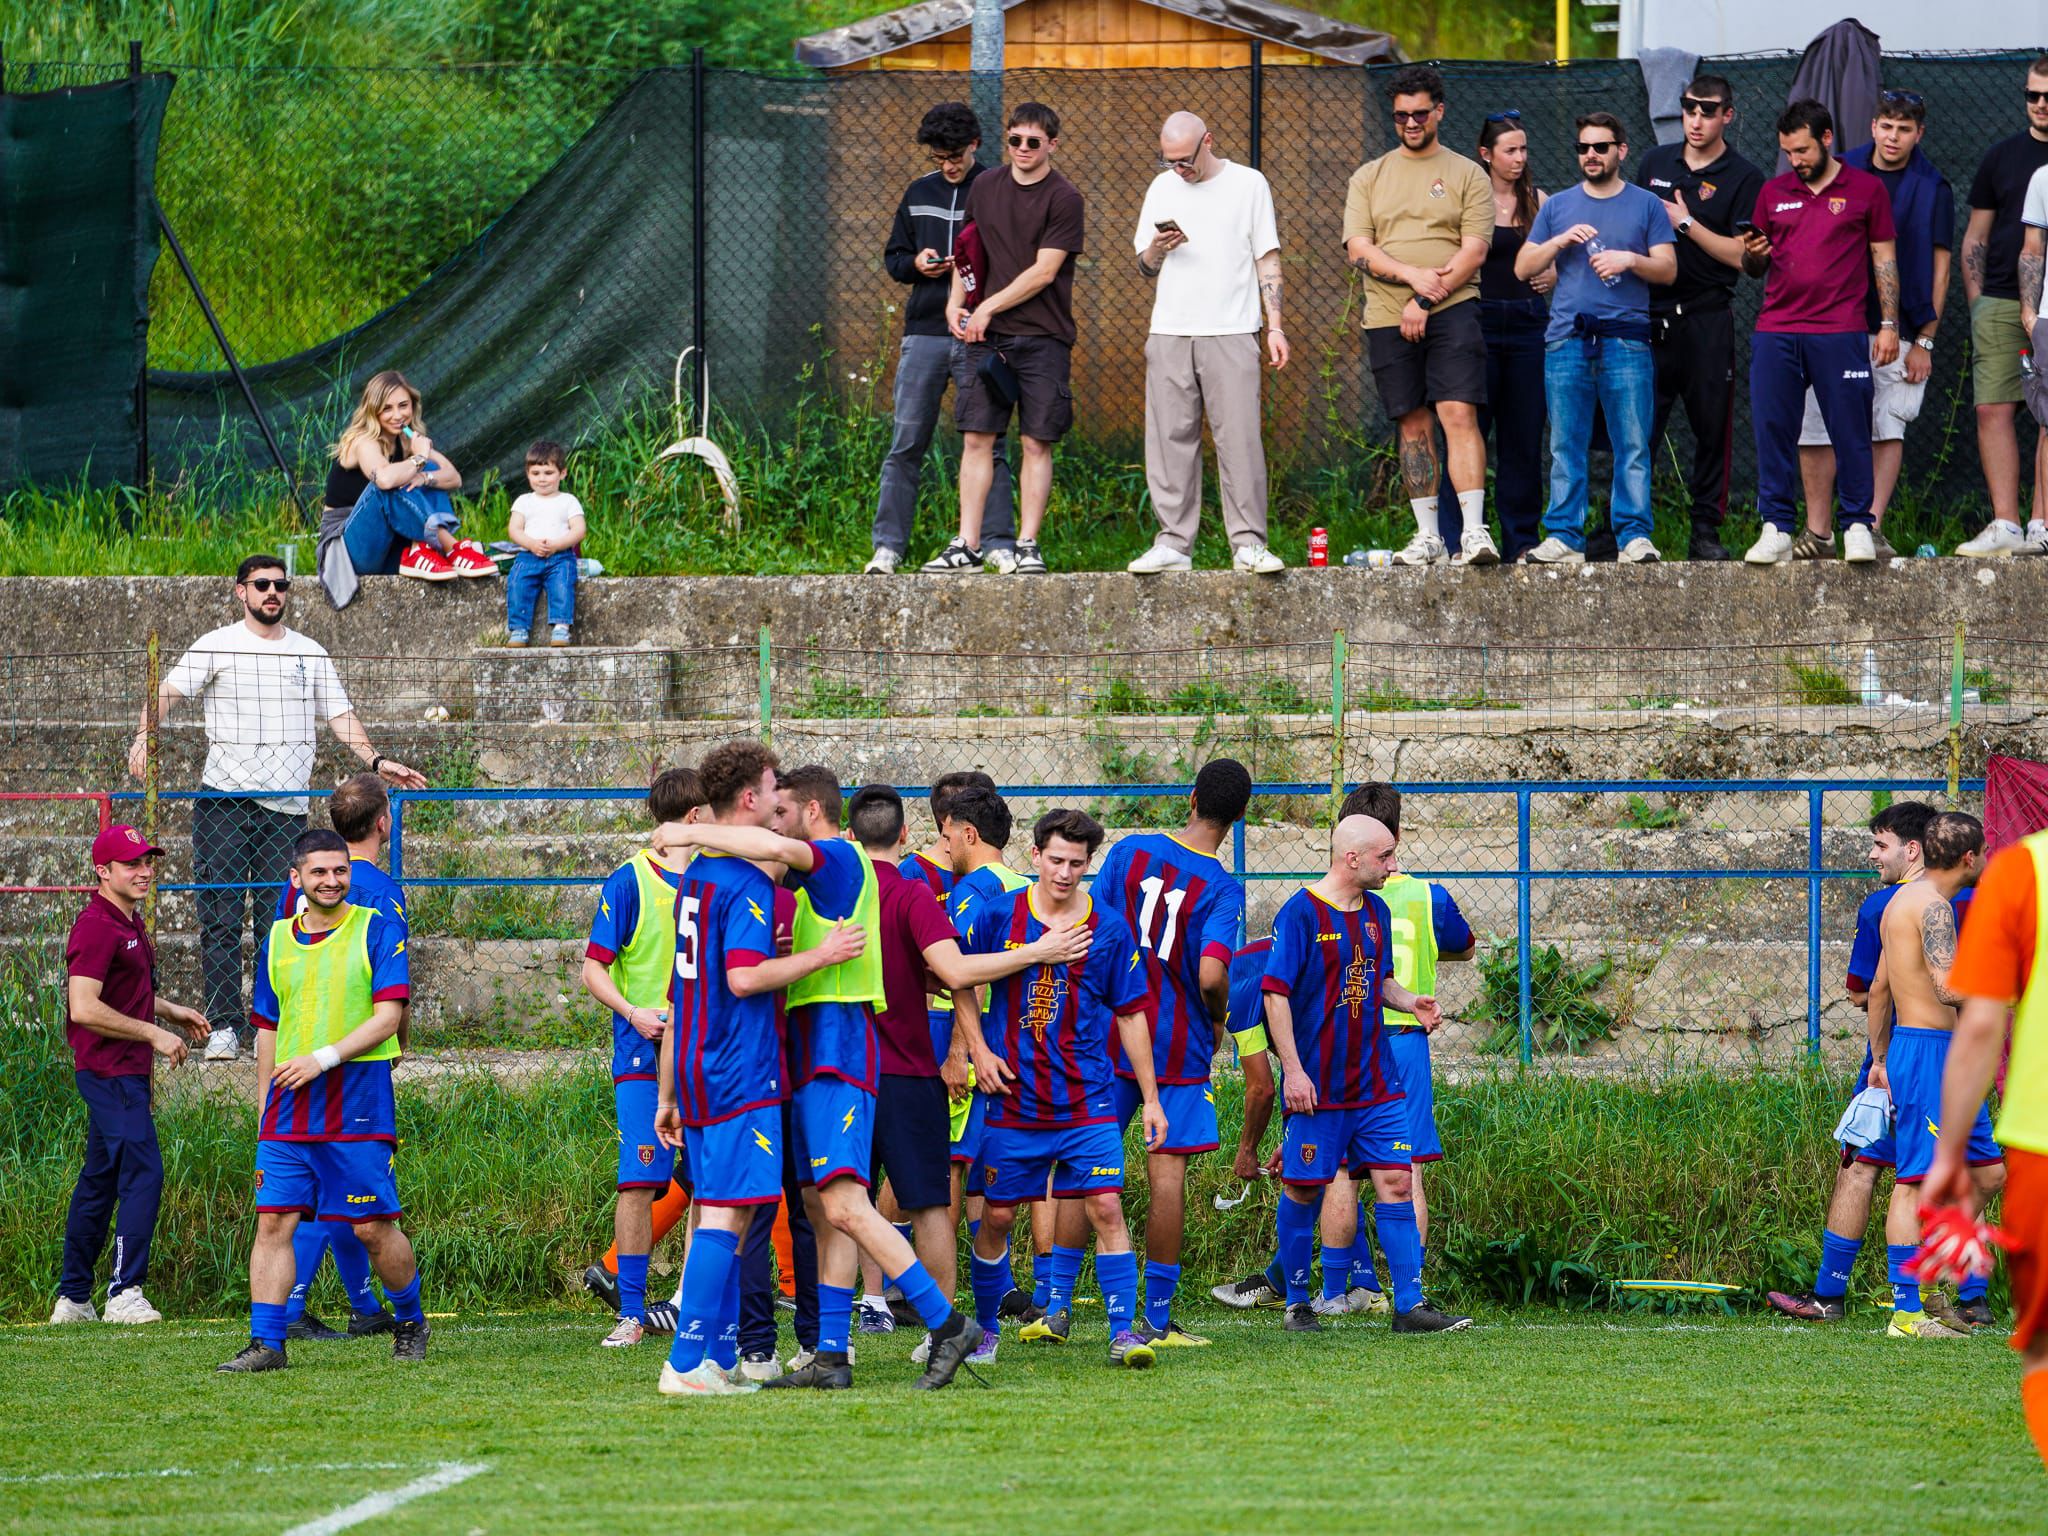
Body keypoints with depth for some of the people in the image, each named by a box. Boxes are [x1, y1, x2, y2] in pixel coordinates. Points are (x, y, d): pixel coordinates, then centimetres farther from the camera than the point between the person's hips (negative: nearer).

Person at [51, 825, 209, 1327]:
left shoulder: (130, 922, 15)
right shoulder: (97, 926, -18)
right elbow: (84, 1007, -27)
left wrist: (171, 1011, 20)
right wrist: (153, 1033, -22)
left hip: (126, 1073, 10)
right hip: (110, 1072, -10)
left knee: (100, 1181, 14)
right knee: (143, 1173, -16)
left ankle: (72, 1299, 20)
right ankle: (124, 1293, -17)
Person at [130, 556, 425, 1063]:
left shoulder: (310, 654, 15)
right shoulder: (217, 646, 4)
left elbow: (340, 716, 16)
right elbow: (169, 690, -5)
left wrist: (376, 761, 2)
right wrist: (145, 735, -24)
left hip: (287, 806, 3)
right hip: (224, 798, -3)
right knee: (221, 917, -7)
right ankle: (224, 1026, -6)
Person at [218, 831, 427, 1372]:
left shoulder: (377, 932, 0)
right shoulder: (278, 940, 13)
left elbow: (388, 1017, -8)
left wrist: (323, 1058, -17)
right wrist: (263, 1119, 17)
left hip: (359, 1105, -4)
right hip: (288, 1112, 4)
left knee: (374, 1227, 0)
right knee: (273, 1221, -5)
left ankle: (410, 1322, 22)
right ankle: (265, 1343, -4)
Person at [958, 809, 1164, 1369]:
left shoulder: (1109, 929, 1)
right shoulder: (999, 917, -1)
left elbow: (1131, 1014, 7)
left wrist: (1150, 1099, 7)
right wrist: (978, 1050, -3)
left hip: (1086, 1099, 0)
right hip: (1012, 1100, 1)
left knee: (1105, 1207, -11)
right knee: (996, 1215, 7)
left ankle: (1124, 1331, -9)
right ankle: (983, 1327, 25)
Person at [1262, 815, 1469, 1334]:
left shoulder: (1377, 912, 12)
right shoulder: (1301, 913, -10)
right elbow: (1276, 994, -12)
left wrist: (1409, 1000, 3)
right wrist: (1292, 1070, -17)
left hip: (1375, 1081, 6)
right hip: (1317, 1086, -6)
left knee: (1395, 1183, -2)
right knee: (1304, 1189, 3)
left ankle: (1409, 1305, -2)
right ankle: (1297, 1304, 16)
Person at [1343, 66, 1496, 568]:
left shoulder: (1467, 175, 6)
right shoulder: (1369, 178, 13)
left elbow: (1474, 249, -3)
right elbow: (1357, 248, 3)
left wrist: (1426, 301, -12)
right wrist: (1412, 275, -13)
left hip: (1452, 312, -3)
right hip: (1387, 318, 3)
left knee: (1459, 413, -15)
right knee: (1414, 425, 5)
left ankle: (1474, 529, -20)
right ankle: (1428, 536, 10)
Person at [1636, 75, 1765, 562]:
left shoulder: (1744, 179, 0)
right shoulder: (1656, 163, 13)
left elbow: (1743, 256, -8)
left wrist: (1687, 224, -11)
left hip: (1707, 318, -3)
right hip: (1649, 312, 3)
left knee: (1712, 429, 1)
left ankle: (1706, 531, 6)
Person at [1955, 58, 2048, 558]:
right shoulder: (2002, 157, 12)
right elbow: (1976, 237, 15)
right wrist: (1976, 301, 6)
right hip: (2000, 304, 2)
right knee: (1993, 409, -7)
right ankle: (2005, 526, -7)